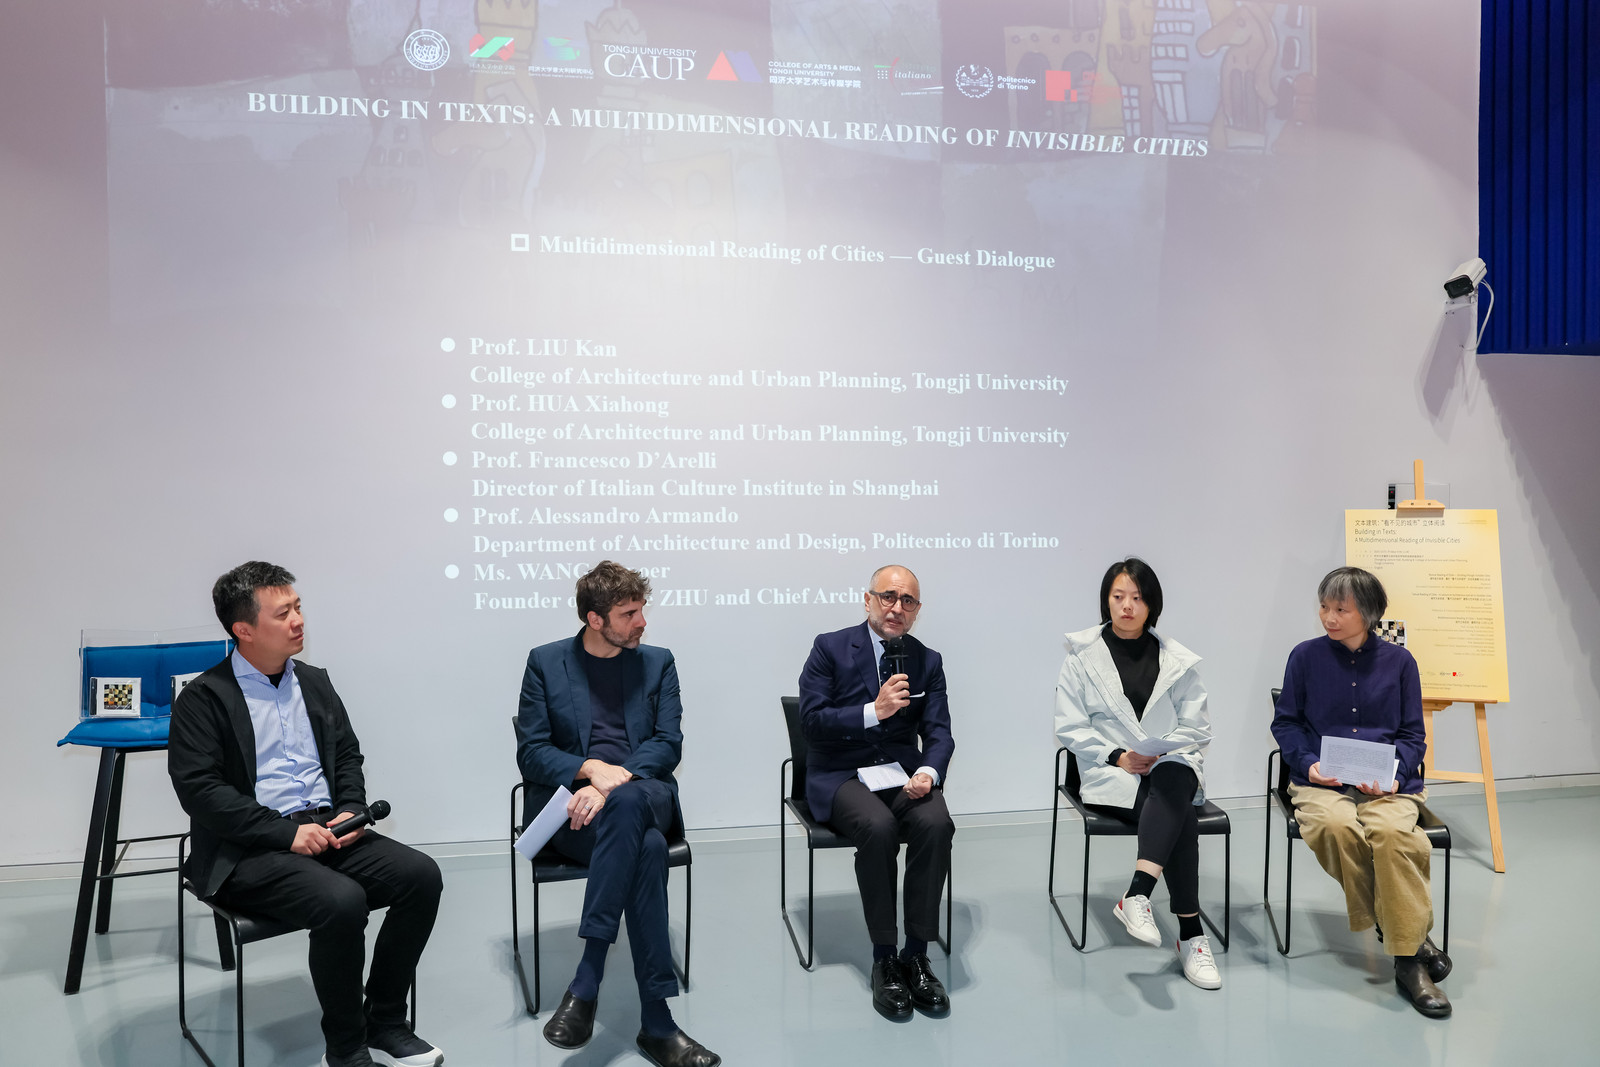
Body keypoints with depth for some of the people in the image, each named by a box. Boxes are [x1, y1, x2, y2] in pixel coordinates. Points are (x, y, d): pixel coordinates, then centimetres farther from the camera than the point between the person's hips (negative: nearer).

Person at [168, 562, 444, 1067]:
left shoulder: (314, 681, 14)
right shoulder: (203, 698, -5)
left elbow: (348, 755, 19)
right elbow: (200, 789, -14)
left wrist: (351, 810, -1)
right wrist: (286, 833, -19)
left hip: (326, 831, 6)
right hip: (248, 853, -6)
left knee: (421, 875, -15)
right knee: (342, 901, -32)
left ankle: (384, 1024, 1)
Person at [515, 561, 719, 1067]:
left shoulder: (657, 663, 13)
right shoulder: (545, 662, 9)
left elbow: (667, 745, 3)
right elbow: (531, 753, 3)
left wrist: (613, 783, -16)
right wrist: (589, 768, -18)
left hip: (643, 794, 2)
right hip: (570, 802, -1)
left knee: (628, 802, -38)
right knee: (647, 850, -34)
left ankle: (585, 984, -34)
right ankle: (656, 1022, -30)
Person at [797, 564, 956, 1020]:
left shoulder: (928, 661, 9)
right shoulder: (830, 648, -2)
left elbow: (938, 733, 3)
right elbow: (811, 720, -10)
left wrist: (928, 772, -18)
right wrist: (874, 712, -21)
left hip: (902, 771, 3)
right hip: (840, 774, -3)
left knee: (937, 823, -28)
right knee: (878, 826, -33)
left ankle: (916, 955, -13)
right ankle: (883, 960, -15)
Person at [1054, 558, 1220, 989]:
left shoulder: (1177, 660, 12)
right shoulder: (1083, 654, 7)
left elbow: (1198, 728, 8)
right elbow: (1069, 726, 1)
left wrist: (1157, 753, -9)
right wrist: (1117, 756, -12)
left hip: (1172, 764, 2)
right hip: (1110, 773, -2)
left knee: (1172, 783, -37)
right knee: (1180, 816, -31)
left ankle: (1137, 895, -46)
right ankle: (1191, 934, -31)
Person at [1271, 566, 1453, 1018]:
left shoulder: (1398, 662, 9)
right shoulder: (1306, 656, 6)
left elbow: (1412, 734, 11)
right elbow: (1285, 722, 11)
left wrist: (1393, 773, -8)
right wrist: (1308, 763, -7)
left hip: (1388, 784, 0)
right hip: (1322, 782, 0)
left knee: (1391, 831, -34)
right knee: (1335, 826, -34)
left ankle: (1408, 959, -21)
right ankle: (1404, 933, -12)